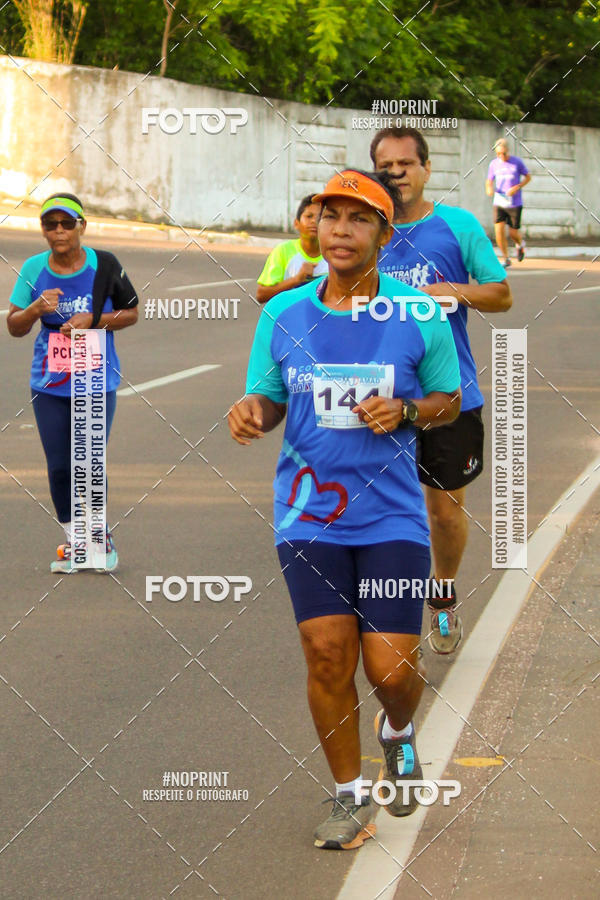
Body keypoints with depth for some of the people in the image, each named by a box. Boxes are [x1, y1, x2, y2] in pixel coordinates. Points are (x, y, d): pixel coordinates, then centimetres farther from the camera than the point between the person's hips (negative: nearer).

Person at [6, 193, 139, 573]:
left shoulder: (104, 265, -5)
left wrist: (93, 320, -13)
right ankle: (73, 544, 20)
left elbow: (131, 313, 3)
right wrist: (36, 308, -17)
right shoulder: (33, 269, 0)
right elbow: (14, 326, 4)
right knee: (59, 467, 3)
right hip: (49, 384, 2)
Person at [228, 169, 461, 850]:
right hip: (310, 513, 1)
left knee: (392, 666, -4)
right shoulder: (283, 314, 2)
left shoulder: (420, 316, -2)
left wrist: (405, 412, -12)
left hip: (392, 514, -1)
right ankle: (350, 797, 15)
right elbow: (268, 398, 11)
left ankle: (398, 734, 33)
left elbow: (449, 399, 9)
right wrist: (252, 412, -12)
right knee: (327, 657, -4)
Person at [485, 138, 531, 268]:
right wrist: (489, 189, -11)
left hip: (515, 204, -2)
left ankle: (520, 244, 38)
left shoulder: (517, 162, -5)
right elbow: (489, 181, 13)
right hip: (499, 203, 2)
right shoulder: (494, 164, 3)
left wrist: (517, 187, -13)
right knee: (499, 231, -10)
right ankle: (506, 259, 4)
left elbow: (528, 177, 4)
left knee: (513, 233, 1)